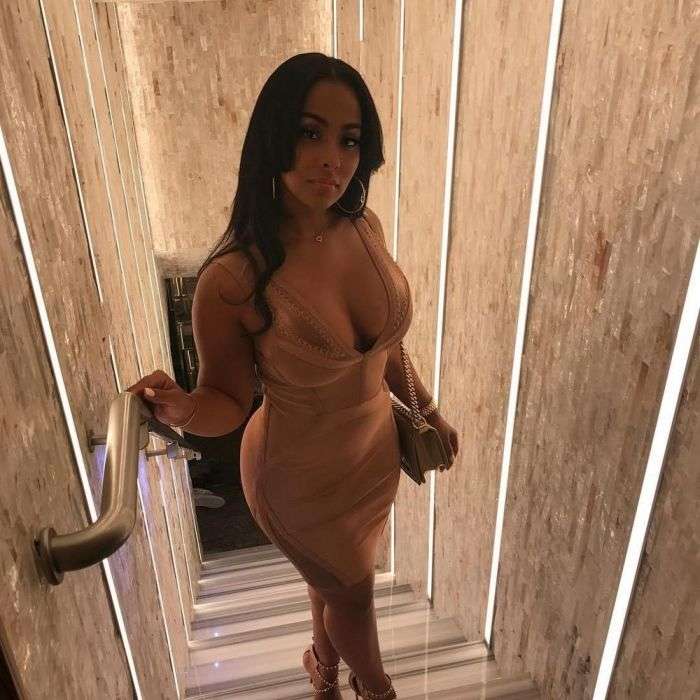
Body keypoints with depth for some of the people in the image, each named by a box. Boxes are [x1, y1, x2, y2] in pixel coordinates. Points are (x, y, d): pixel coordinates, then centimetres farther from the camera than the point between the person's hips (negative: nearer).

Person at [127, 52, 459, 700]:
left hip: (377, 449, 5)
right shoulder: (232, 279, -29)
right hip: (302, 475, -5)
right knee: (354, 592, 22)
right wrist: (181, 409, -37)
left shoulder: (364, 226, -13)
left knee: (335, 578, 31)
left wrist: (427, 409, 13)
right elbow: (228, 401, -15)